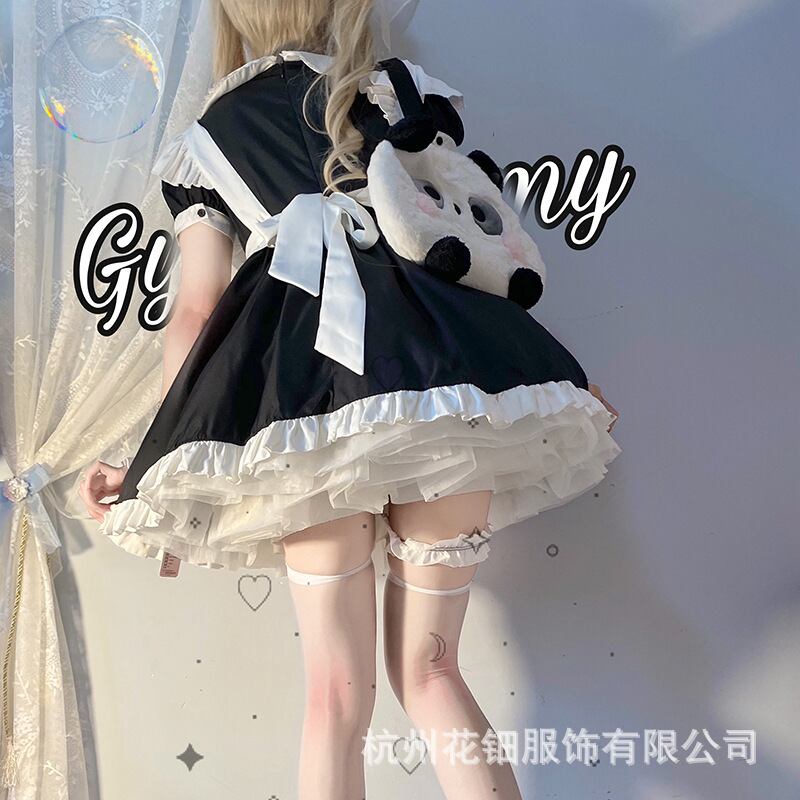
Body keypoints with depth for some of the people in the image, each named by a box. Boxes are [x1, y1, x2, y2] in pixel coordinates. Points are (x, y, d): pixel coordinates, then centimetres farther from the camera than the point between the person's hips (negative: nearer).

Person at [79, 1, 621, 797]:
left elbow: (196, 309, 14)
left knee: (335, 694, 6)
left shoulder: (205, 137, 25)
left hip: (301, 367, 0)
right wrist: (551, 373, 25)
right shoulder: (405, 89, 25)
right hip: (431, 343, 1)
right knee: (429, 674, 10)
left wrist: (155, 462, 17)